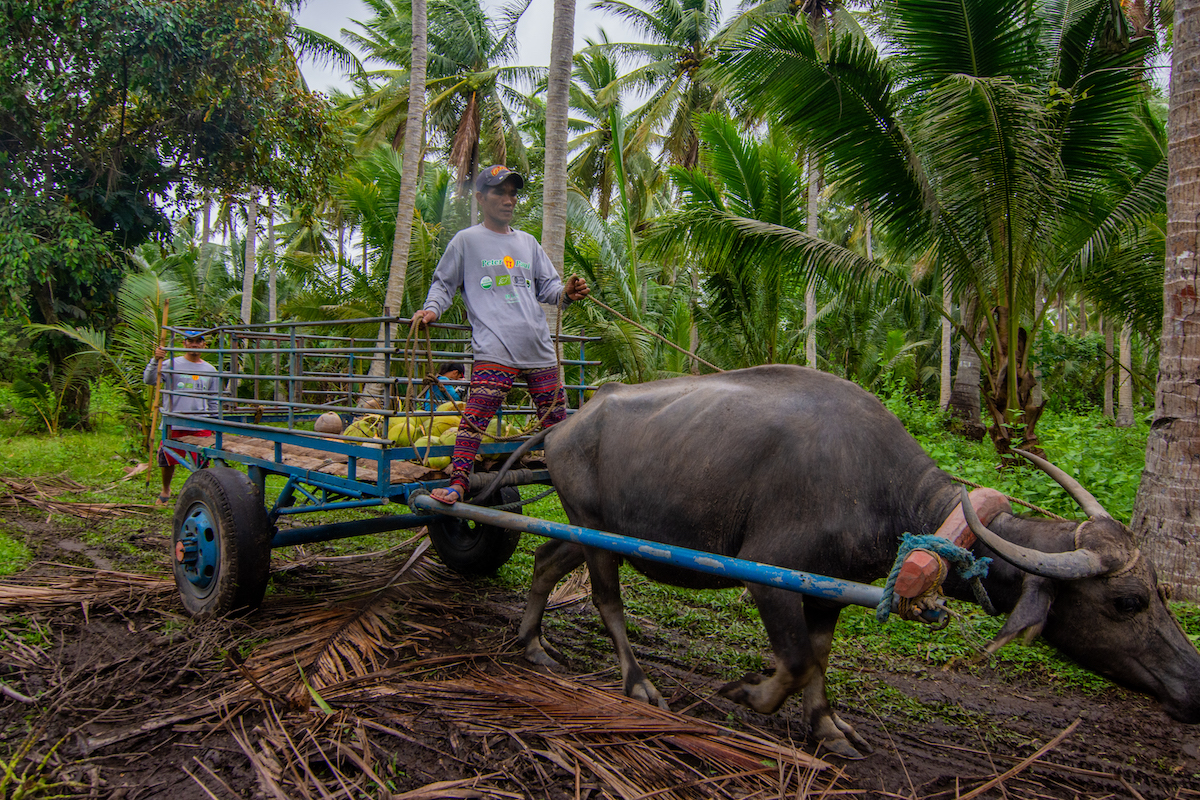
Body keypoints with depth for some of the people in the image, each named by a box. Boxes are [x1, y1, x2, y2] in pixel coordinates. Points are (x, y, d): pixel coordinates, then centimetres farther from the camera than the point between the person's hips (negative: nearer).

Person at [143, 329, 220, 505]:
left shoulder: (210, 370, 12)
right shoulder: (171, 365, 3)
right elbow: (149, 380, -9)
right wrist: (155, 360, -22)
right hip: (173, 424, -1)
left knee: (202, 464, 0)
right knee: (168, 460, 10)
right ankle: (165, 491, 35)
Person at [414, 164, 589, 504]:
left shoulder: (528, 242, 22)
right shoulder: (466, 240, 10)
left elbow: (547, 286, 21)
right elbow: (443, 284, 12)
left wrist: (566, 292, 0)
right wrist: (431, 309, -7)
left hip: (539, 348, 4)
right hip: (494, 350, -4)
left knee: (557, 419, 6)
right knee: (475, 415, -17)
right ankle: (458, 483, -12)